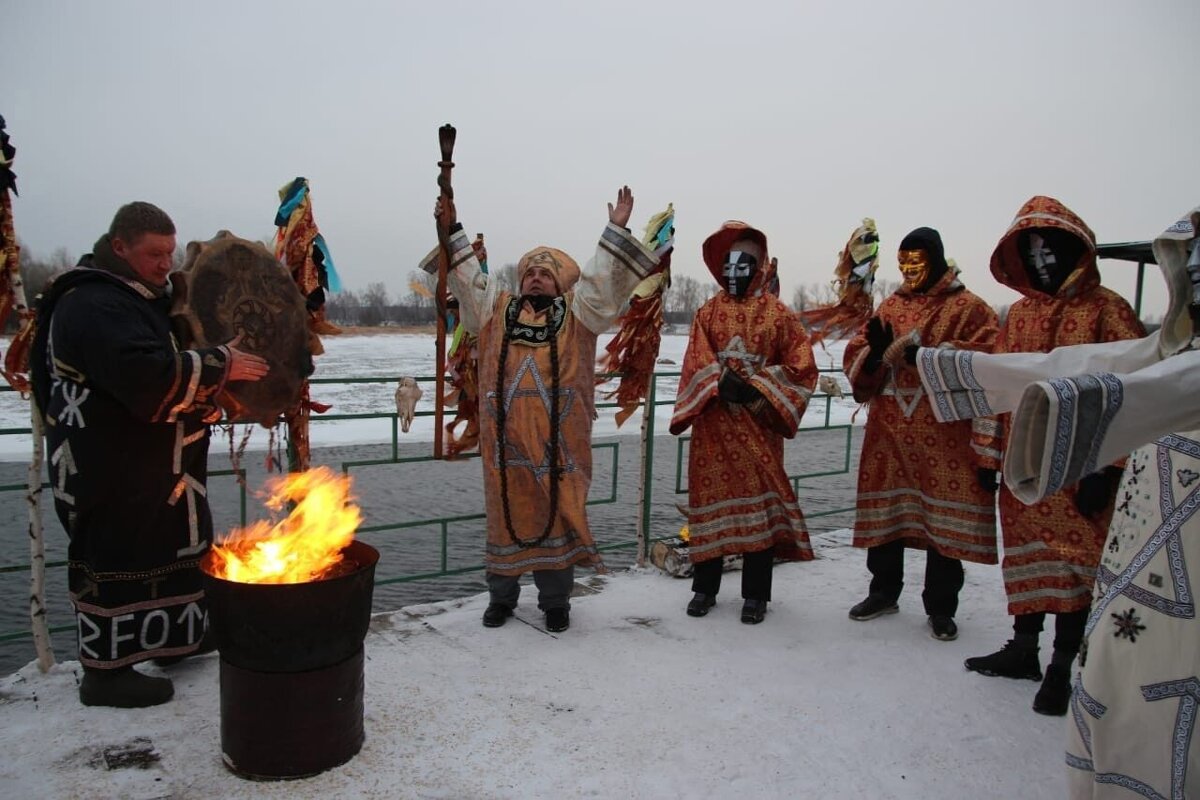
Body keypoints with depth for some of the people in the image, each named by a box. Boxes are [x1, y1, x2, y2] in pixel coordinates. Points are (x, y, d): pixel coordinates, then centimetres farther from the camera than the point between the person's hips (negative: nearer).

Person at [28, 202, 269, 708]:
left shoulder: (139, 297, 16)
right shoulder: (94, 305, -19)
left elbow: (170, 367, 26)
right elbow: (146, 376, -33)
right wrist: (219, 365, -27)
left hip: (151, 469, 11)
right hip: (113, 473, -11)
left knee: (171, 550, 19)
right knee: (118, 561, -1)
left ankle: (177, 639, 35)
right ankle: (106, 671, 12)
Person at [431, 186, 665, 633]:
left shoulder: (577, 315, 8)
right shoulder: (497, 312, 14)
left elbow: (601, 280, 0)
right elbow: (468, 278, 13)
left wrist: (616, 230, -7)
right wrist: (450, 232, 7)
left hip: (558, 439, -2)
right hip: (506, 438, 2)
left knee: (557, 513, 4)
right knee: (506, 513, 10)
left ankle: (555, 600, 18)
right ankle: (501, 595, 25)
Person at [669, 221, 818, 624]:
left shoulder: (778, 313, 3)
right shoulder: (708, 312, 9)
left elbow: (801, 367, -1)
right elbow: (697, 362, -3)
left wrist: (757, 387, -12)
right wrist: (722, 384, -21)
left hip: (759, 422, -1)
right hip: (713, 422, 2)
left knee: (760, 500, 1)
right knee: (710, 497, 6)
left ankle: (756, 594, 13)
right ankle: (705, 587, 20)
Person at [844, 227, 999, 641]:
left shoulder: (970, 309, -2)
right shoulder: (890, 306, 12)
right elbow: (856, 361, 8)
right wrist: (874, 351, -13)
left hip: (944, 436, -4)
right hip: (888, 433, 4)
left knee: (943, 520, 2)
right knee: (883, 511, 12)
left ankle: (940, 607, 18)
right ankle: (884, 592, 29)